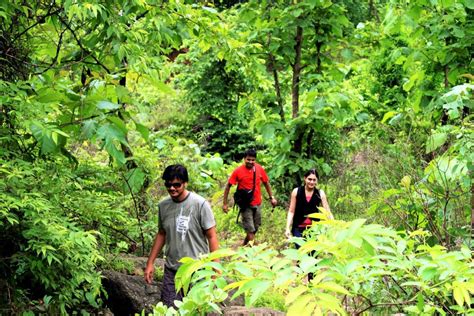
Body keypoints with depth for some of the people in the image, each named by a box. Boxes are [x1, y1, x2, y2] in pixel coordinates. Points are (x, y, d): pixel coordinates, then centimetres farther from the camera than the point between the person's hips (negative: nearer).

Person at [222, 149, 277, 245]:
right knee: (250, 230, -6)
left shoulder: (260, 169, -3)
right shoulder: (238, 171, -13)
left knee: (255, 229, 16)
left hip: (257, 204, 4)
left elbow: (266, 183, 11)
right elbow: (228, 186, -7)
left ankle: (243, 246, 35)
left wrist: (272, 197, 7)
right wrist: (225, 203, -9)